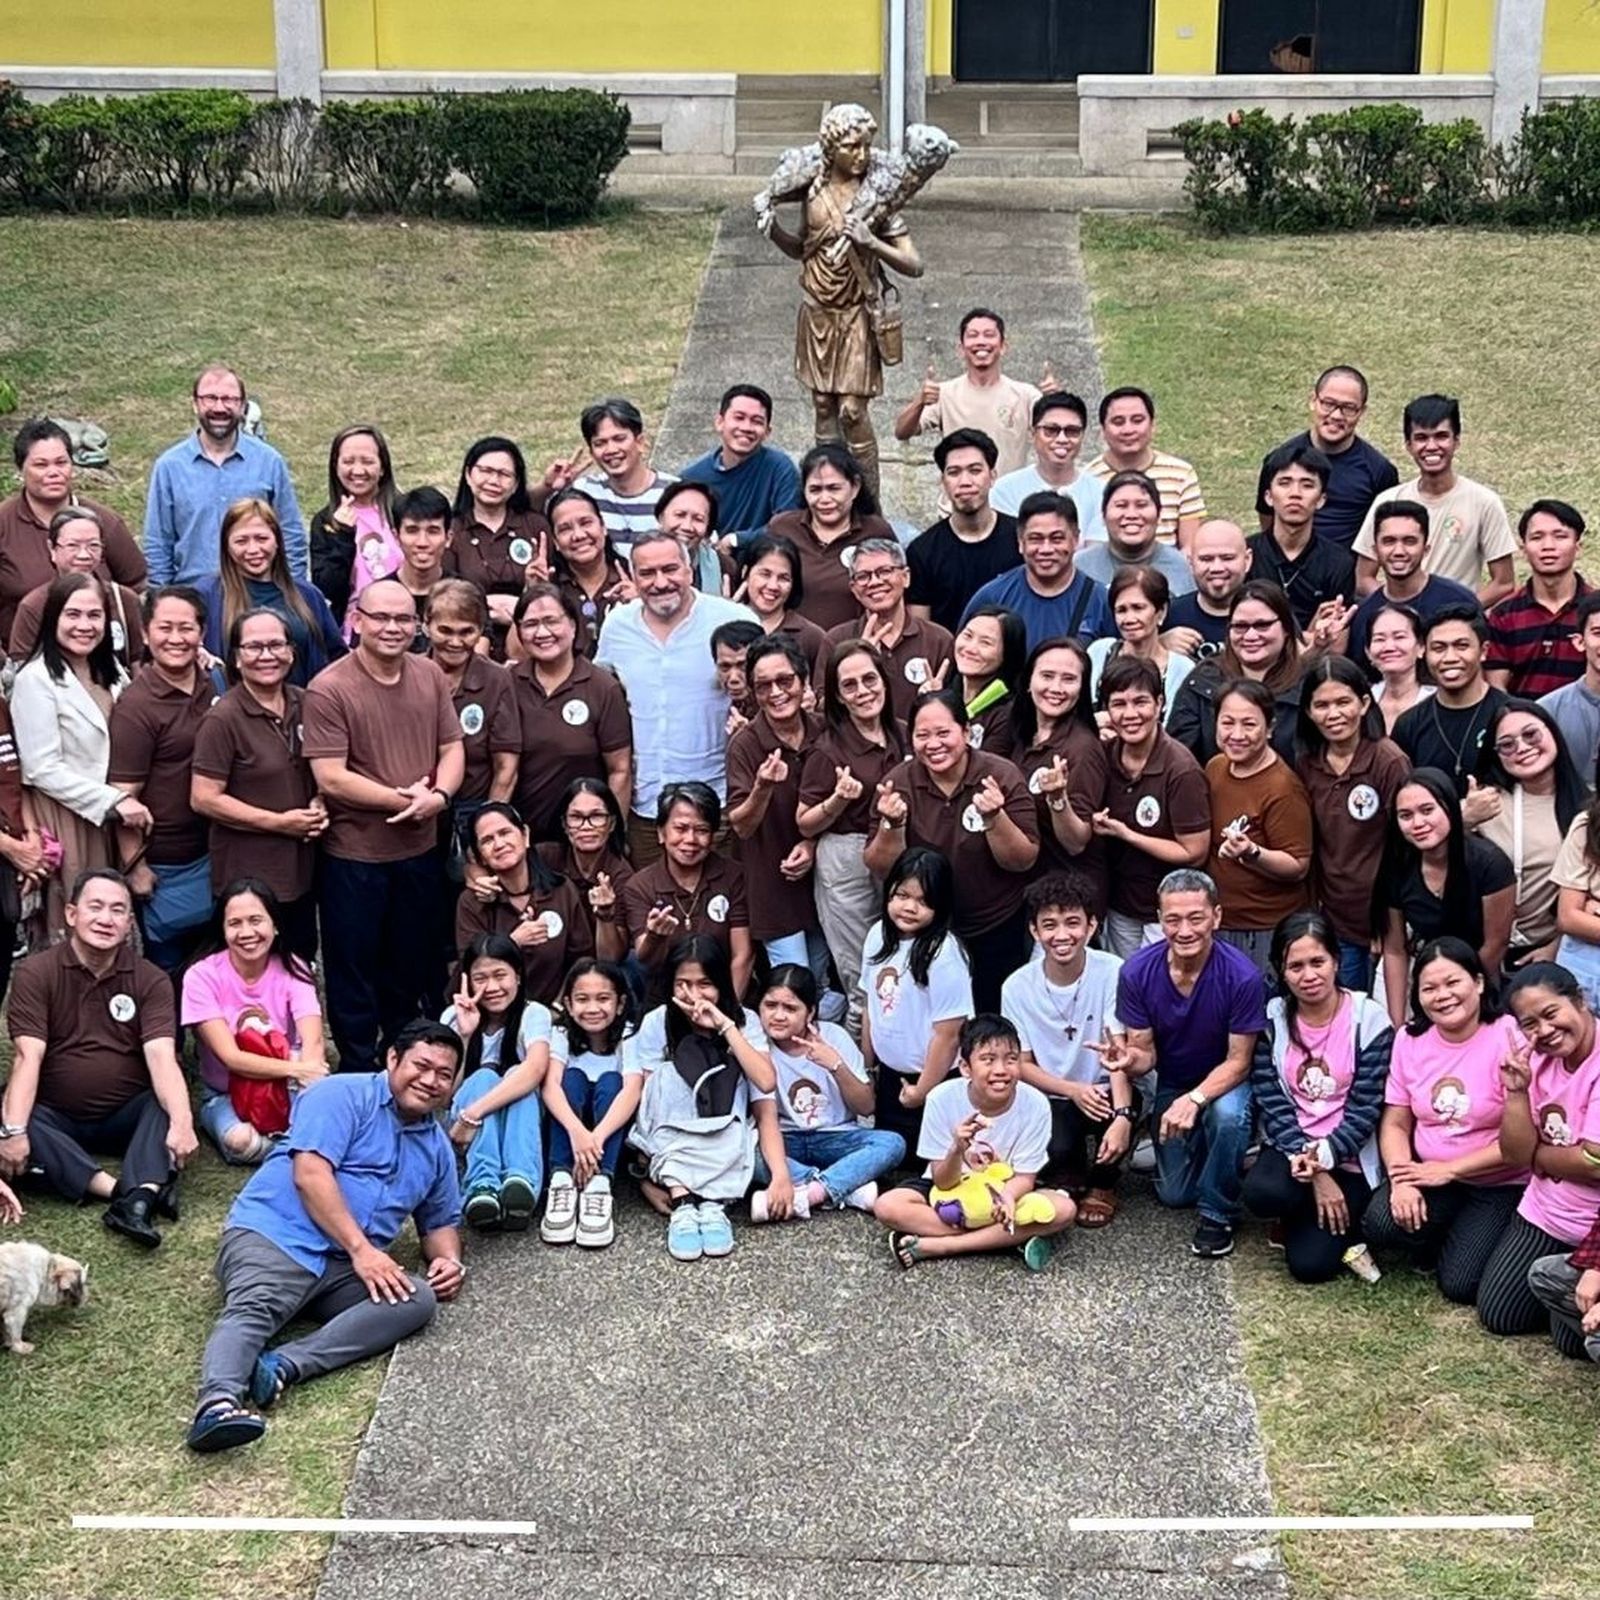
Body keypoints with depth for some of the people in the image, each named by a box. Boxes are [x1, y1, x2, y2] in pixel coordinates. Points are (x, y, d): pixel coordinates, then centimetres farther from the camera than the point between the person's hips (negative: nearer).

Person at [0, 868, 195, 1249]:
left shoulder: (151, 980, -4)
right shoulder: (35, 974, -7)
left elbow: (162, 1057, -17)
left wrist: (182, 1122, -36)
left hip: (126, 1117, 1)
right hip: (56, 1117, -1)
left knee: (170, 1103, -28)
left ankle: (136, 1200, -48)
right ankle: (122, 1188, -40)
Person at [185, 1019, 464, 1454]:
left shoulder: (438, 1148, 24)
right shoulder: (345, 1095, 1)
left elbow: (441, 1223, 31)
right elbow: (310, 1173, -11)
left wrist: (447, 1259, 5)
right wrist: (361, 1248, -17)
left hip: (344, 1271, 6)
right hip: (273, 1235, -5)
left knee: (420, 1299, -22)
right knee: (254, 1308, -34)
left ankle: (284, 1365, -37)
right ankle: (217, 1402, -61)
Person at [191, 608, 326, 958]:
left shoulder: (304, 705, 4)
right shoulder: (223, 719, -15)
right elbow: (203, 799, -17)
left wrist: (320, 805, -2)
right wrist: (279, 822, -17)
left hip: (301, 866, 6)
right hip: (248, 875, -6)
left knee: (301, 966, 18)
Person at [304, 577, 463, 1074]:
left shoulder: (430, 676, 2)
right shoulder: (329, 689, -16)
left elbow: (451, 749, 5)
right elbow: (330, 777, -19)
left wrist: (438, 795, -15)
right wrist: (399, 799, -19)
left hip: (420, 848, 5)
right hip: (354, 852, -5)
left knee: (411, 964, 20)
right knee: (354, 970, 9)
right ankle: (358, 1069, 23)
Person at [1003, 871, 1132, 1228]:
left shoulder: (1112, 973, -15)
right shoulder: (1018, 987, -8)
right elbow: (1022, 1064, -2)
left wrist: (1122, 1115, -36)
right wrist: (1072, 1090, -21)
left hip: (1105, 1092, 0)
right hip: (1052, 1097, 1)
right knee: (1051, 1150, -30)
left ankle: (1103, 1183, 2)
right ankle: (1070, 1175, 13)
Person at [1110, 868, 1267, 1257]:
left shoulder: (1242, 976, -28)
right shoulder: (1137, 972, -21)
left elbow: (1238, 1061, -21)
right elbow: (1146, 1055, -13)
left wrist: (1194, 1099, -38)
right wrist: (1130, 1059, -39)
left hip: (1224, 1081, -3)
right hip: (1171, 1085, 3)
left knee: (1228, 1114, -37)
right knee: (1174, 1194, 4)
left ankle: (1218, 1213, -12)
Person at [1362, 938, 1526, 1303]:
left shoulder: (1509, 1039, -16)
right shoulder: (1410, 1039, 1)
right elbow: (1395, 1124, 4)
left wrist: (1447, 1170, -16)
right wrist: (1401, 1180, -15)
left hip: (1501, 1186, -4)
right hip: (1431, 1174, 4)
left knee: (1460, 1284, -16)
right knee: (1380, 1225, -23)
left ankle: (1469, 1237, 17)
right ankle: (1439, 1237, 10)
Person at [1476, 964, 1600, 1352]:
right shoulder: (1537, 1059, -2)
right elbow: (1516, 1154, -3)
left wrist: (1537, 1155, -9)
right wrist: (1516, 1091, -18)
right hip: (1545, 1213, 7)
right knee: (1497, 1315, 8)